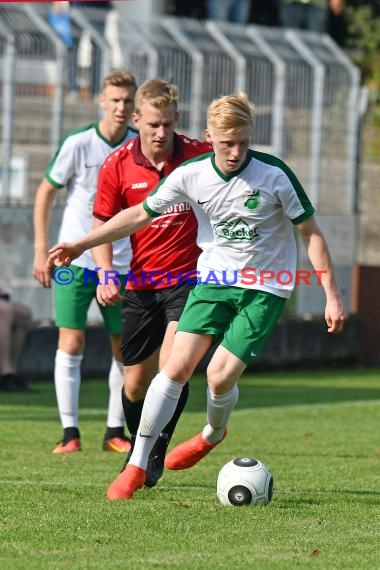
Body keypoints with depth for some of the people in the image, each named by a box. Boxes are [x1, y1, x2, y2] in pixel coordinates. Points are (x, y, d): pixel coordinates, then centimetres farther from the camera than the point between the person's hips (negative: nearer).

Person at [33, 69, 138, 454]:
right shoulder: (77, 144, -9)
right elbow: (45, 193, 1)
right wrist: (41, 250, -3)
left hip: (123, 263, 3)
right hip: (76, 260, -3)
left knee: (124, 348, 5)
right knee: (71, 343, -8)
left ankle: (115, 432, 16)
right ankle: (70, 433, -4)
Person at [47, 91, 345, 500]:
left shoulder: (274, 175, -17)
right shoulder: (192, 175, -8)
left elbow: (311, 233, -8)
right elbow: (141, 214, 7)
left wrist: (332, 297, -11)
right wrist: (81, 244, 7)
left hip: (264, 288, -3)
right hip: (215, 276, 3)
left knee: (220, 376, -13)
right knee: (178, 366, -10)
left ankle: (213, 434, 23)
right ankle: (137, 466, -3)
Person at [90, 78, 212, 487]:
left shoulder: (200, 156, -9)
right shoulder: (118, 166, -5)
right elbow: (103, 225, 5)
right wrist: (105, 274, -9)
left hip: (189, 277, -2)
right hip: (141, 284, 2)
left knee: (172, 365, -21)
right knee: (136, 382, 7)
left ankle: (156, 453, -6)